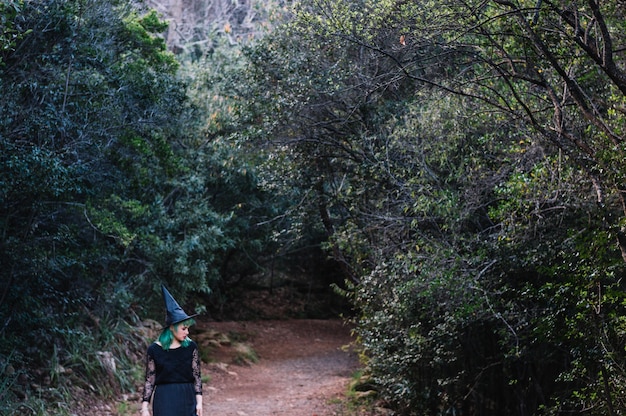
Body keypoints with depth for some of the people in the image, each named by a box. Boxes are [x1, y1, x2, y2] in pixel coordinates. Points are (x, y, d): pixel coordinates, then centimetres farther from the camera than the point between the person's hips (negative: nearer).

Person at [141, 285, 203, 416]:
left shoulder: (191, 346, 0)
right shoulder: (154, 349, -4)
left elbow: (197, 375, 3)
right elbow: (149, 380, 0)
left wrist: (199, 401, -3)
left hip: (187, 399, 2)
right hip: (165, 400, -2)